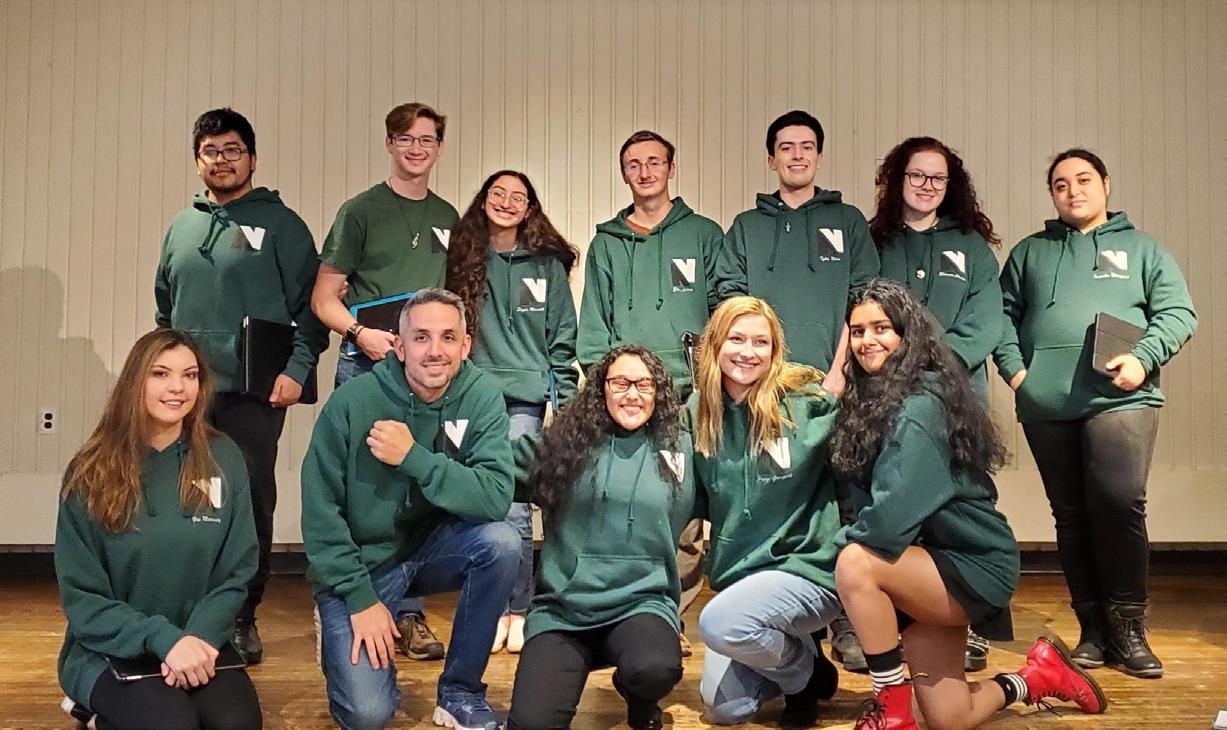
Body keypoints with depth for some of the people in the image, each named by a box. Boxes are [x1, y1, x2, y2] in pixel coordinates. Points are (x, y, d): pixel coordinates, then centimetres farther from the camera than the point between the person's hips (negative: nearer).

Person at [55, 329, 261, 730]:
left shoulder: (223, 458, 1)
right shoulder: (92, 471, -3)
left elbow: (238, 572, 2)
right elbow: (80, 596, -5)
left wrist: (200, 636, -16)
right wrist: (163, 639, -19)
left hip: (199, 643, 1)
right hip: (110, 650, -1)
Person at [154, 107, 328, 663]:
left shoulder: (280, 224, 2)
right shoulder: (180, 228, 16)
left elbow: (312, 305, -4)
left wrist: (297, 369, -13)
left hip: (254, 393, -4)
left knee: (251, 507, 0)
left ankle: (242, 618, 12)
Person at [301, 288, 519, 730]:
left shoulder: (481, 396, -13)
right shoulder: (351, 403, -17)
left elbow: (496, 499, -24)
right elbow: (321, 513, -13)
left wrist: (413, 457, -30)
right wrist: (361, 597, -15)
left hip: (433, 548, 3)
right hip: (358, 561, -3)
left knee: (502, 541, -28)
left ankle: (460, 693, -7)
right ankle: (340, 633, 18)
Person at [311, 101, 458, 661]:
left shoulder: (447, 219, 16)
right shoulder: (361, 210, 3)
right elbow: (324, 299, 1)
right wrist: (360, 333, -17)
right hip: (367, 368, -3)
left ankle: (407, 615, 13)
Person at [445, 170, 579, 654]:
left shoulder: (547, 265, 9)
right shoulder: (463, 260, 12)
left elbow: (562, 340, 8)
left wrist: (564, 400, 2)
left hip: (526, 397, -2)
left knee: (513, 507, -8)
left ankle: (518, 611, 4)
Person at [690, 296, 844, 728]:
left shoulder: (808, 402, -11)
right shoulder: (700, 413, 1)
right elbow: (696, 498, 11)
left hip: (806, 567, -5)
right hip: (737, 574, 5)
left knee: (719, 623, -30)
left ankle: (809, 673, 1)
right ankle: (791, 650, 29)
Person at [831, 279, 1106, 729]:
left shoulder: (920, 405, -23)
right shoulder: (868, 397, 5)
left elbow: (892, 515, -29)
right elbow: (866, 500, 9)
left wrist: (844, 541, -12)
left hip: (974, 567, -8)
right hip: (930, 563, 8)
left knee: (856, 564, -31)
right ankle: (1038, 675, 33)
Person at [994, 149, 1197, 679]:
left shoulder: (1141, 248, 15)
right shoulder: (1029, 252, 20)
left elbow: (1178, 312, 7)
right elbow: (1003, 312, 14)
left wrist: (1143, 358, -9)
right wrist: (1013, 368, -1)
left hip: (1121, 398, -2)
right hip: (1046, 404, 2)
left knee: (1120, 503, -16)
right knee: (1071, 516, 4)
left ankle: (1127, 627, -2)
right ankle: (1093, 628, 13)